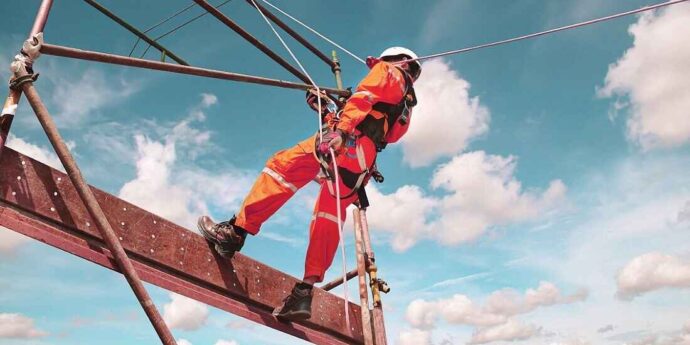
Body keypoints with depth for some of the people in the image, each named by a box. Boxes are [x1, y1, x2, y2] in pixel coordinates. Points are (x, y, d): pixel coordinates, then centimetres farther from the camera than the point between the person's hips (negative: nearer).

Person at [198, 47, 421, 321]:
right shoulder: (406, 106, 39)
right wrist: (326, 112, 41)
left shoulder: (389, 72, 18)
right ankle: (305, 292, -3)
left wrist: (341, 128, -21)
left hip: (349, 143, -8)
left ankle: (236, 229, -18)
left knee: (282, 167, -10)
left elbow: (365, 96, -4)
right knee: (328, 220, 3)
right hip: (362, 165, 8)